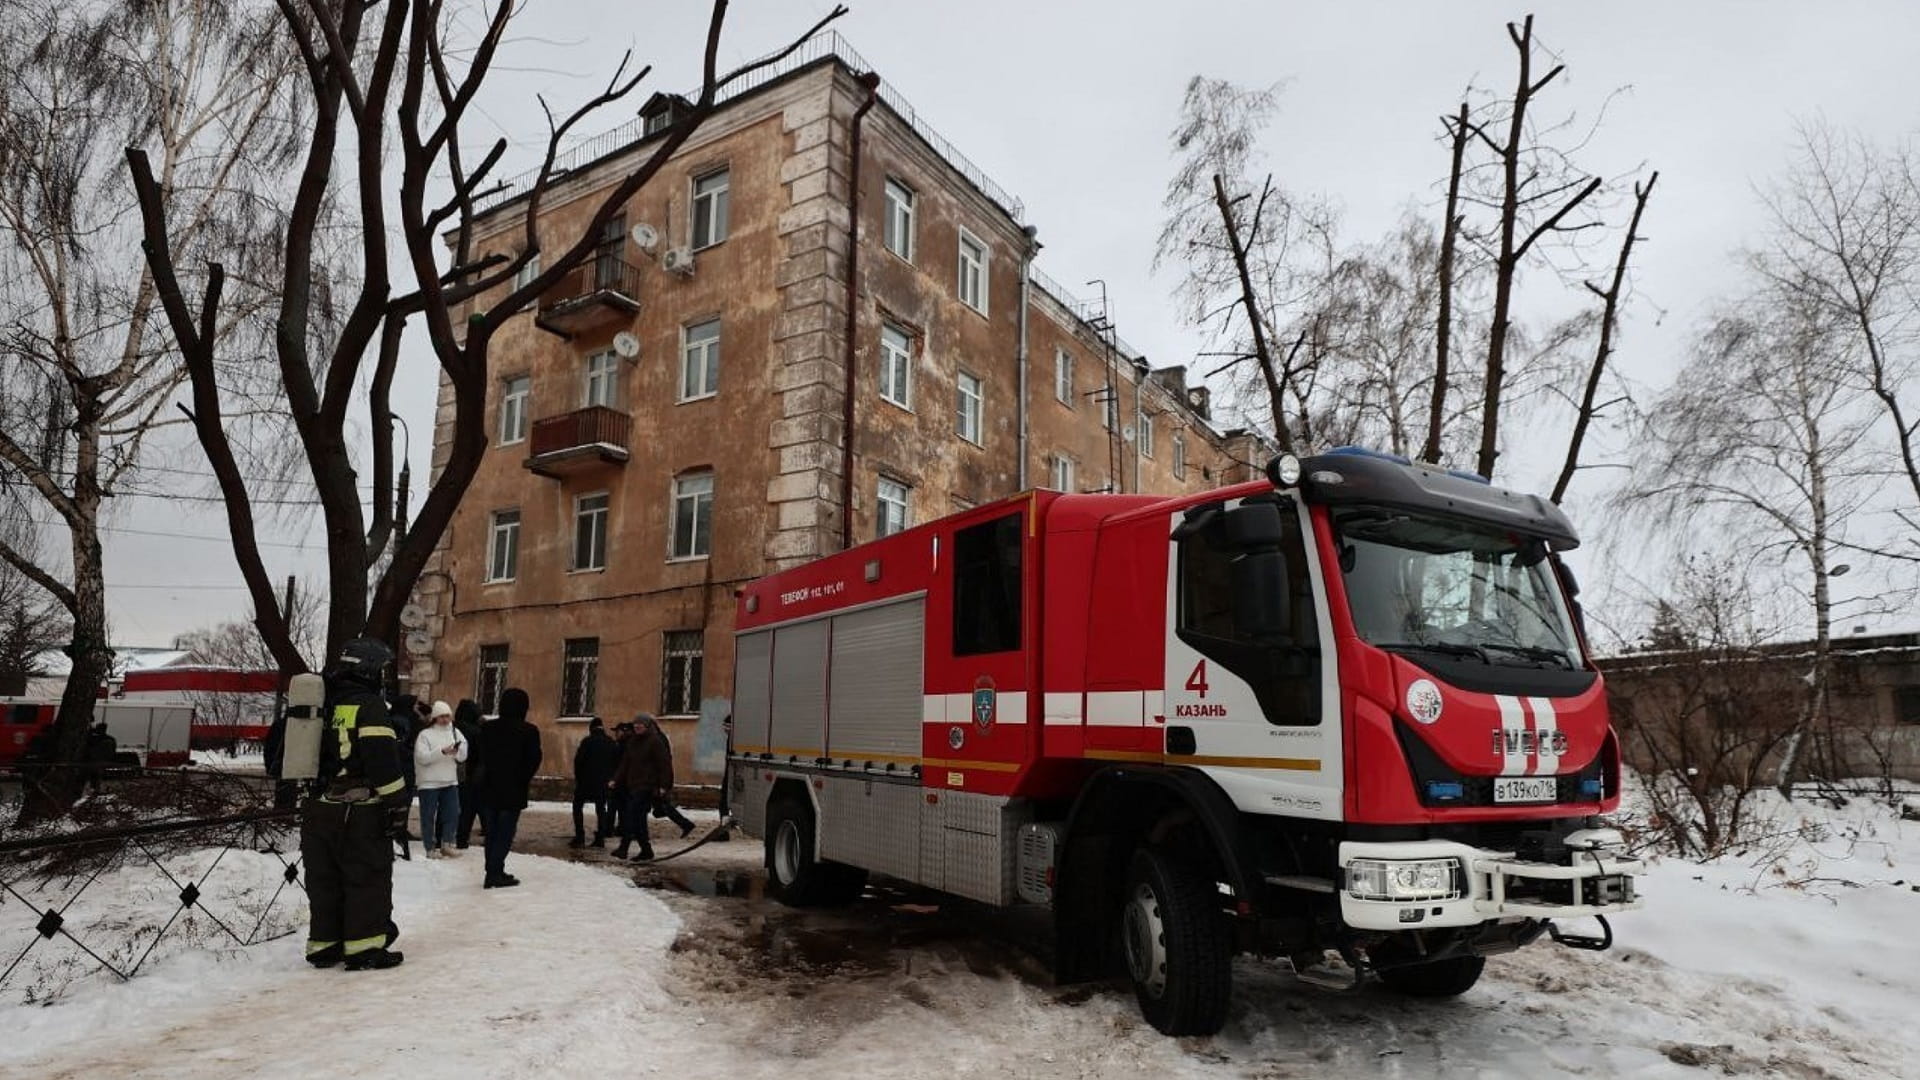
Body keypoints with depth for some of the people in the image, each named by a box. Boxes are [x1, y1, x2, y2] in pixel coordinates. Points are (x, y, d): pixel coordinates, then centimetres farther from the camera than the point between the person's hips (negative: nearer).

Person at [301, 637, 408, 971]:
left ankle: (323, 946, 20)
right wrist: (397, 805, -14)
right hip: (359, 812, -8)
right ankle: (364, 947, 0)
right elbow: (383, 760, -18)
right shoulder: (369, 706, -11)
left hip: (318, 809, 8)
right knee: (367, 880, 0)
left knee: (324, 880, 14)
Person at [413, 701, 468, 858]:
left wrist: (458, 751, -15)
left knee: (452, 813, 6)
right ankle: (430, 848, 9)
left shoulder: (455, 732, 8)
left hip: (450, 780, 5)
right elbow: (422, 757, -17)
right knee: (428, 816, 1)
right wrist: (442, 752, -25)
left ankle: (446, 844, 19)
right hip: (429, 781, -5)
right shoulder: (425, 734, -6)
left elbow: (463, 757, 7)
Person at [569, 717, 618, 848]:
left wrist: (577, 777, 0)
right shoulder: (611, 743, 5)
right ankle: (600, 838, 8)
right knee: (601, 808, 12)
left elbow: (578, 760, -12)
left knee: (577, 806, 7)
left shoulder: (587, 741, -10)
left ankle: (579, 837, -3)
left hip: (586, 779, -4)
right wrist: (610, 777, 10)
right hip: (603, 782, 4)